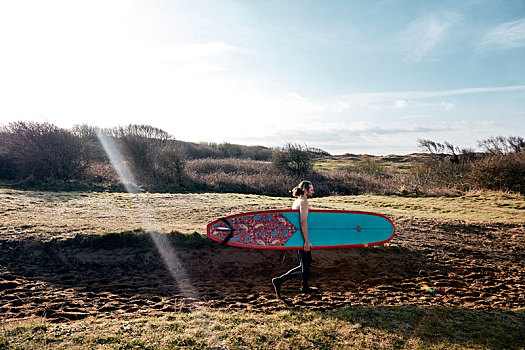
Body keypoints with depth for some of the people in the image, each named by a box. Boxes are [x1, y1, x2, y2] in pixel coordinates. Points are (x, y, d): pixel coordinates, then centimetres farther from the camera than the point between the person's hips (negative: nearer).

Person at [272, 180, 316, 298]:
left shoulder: (297, 201, 15)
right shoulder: (303, 202, -15)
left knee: (307, 261, 18)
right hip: (302, 237, -10)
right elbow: (303, 222, -23)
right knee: (304, 266, -1)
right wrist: (307, 241, -23)